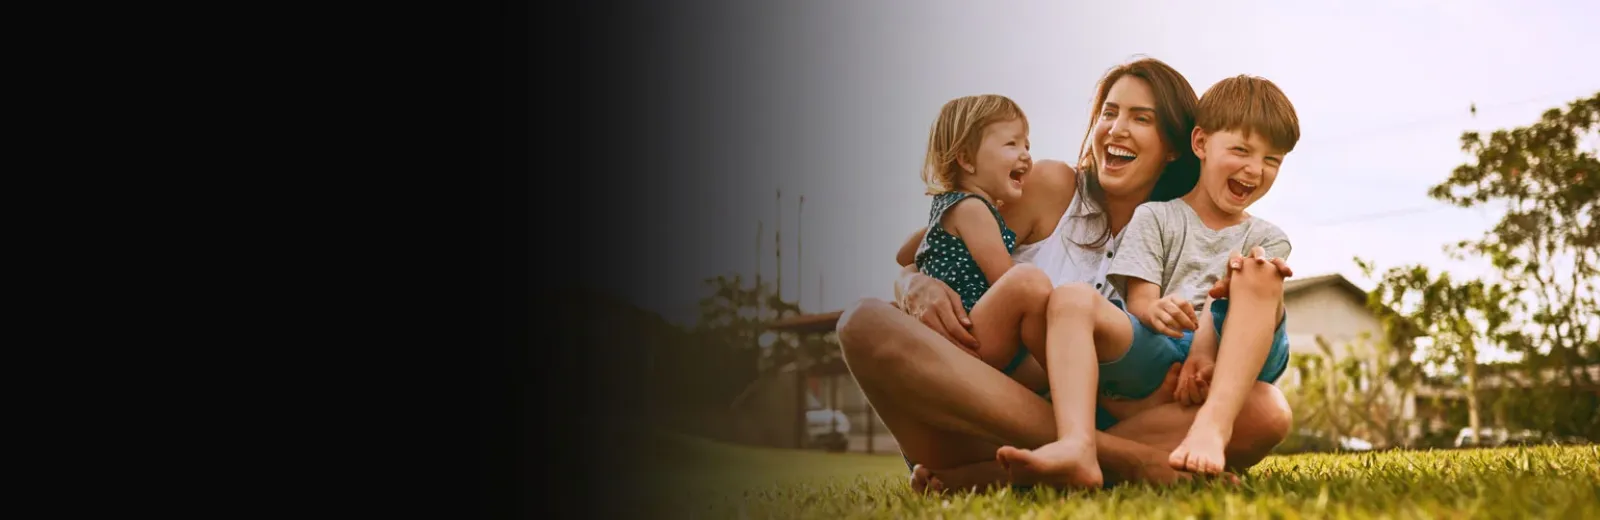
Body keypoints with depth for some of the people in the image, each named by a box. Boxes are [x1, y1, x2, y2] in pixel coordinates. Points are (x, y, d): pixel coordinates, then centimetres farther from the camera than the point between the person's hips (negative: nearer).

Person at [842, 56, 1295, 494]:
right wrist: (919, 289, -17)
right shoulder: (1050, 187, 7)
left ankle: (985, 478, -34)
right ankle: (1119, 459, -35)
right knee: (866, 321, -27)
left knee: (1267, 411, -23)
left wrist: (1245, 306, -15)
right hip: (985, 425, -1)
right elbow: (908, 263, 7)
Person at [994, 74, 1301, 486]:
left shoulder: (1268, 239, 21)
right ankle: (1075, 448, -50)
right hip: (1154, 356, 0)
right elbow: (1138, 300, 3)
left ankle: (1213, 425, -44)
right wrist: (1156, 311, -24)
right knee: (1075, 300, -25)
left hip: (1228, 364, 0)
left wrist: (1207, 343, -21)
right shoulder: (1155, 218, 18)